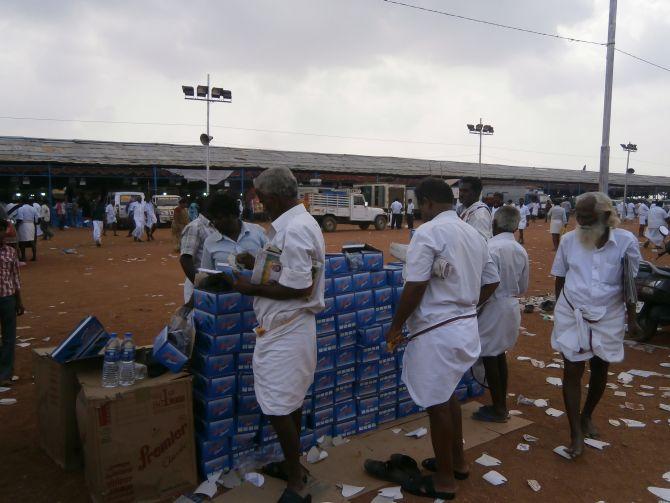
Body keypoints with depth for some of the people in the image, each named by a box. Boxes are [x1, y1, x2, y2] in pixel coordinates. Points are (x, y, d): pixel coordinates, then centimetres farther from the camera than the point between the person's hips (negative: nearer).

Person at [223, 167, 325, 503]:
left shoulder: (294, 229, -22)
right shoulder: (297, 221, 11)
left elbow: (299, 287, -25)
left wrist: (252, 288, -16)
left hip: (284, 330, -11)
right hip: (289, 325, 11)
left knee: (278, 407, -1)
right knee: (290, 401, 21)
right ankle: (293, 465, 38)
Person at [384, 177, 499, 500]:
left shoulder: (428, 233, -16)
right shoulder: (474, 234, 9)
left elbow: (415, 289, -19)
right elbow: (491, 281, 15)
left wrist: (395, 327, -8)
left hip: (436, 332, -9)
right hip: (465, 326, 9)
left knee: (437, 404, 5)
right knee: (446, 395, 24)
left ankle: (444, 481, 20)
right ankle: (457, 461, 39)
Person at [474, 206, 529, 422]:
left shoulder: (492, 247, -19)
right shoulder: (520, 251, 4)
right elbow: (523, 287, 13)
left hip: (493, 308, -8)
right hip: (511, 307, 8)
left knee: (489, 357, 4)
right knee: (499, 354, 18)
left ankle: (497, 409, 13)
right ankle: (501, 405, 28)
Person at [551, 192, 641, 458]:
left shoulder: (626, 241, -12)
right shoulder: (569, 240, -9)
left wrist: (632, 318, 2)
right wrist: (561, 309, 8)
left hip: (608, 317, 1)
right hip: (572, 314, 0)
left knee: (600, 369, 16)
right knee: (572, 370, -2)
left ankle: (587, 416, 40)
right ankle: (576, 434, 9)